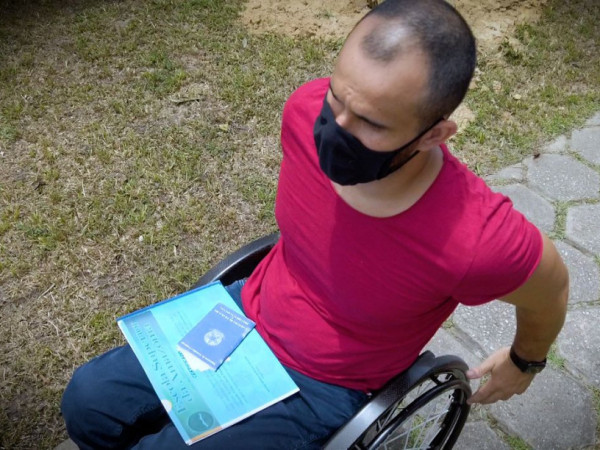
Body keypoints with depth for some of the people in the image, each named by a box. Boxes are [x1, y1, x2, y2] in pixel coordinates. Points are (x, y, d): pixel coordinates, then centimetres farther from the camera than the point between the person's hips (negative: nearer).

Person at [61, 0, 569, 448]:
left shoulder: (476, 240, -36)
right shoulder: (308, 109, -23)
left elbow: (550, 289, -12)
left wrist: (525, 362, 9)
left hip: (321, 387, -4)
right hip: (247, 312, 5)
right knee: (88, 400, 4)